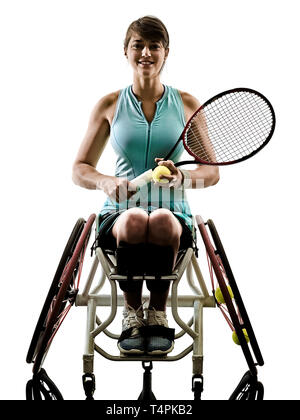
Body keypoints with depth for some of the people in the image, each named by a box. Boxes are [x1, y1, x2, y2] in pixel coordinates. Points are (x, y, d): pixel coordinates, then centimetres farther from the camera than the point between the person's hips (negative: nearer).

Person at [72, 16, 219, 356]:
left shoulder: (187, 105, 11)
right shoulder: (109, 105, 12)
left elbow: (212, 171, 10)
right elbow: (80, 169, 11)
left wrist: (181, 178, -14)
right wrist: (108, 183, -12)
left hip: (174, 216, 0)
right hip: (119, 214, 0)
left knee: (162, 221, -38)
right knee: (134, 220, -37)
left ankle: (158, 312, -13)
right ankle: (132, 312, -13)